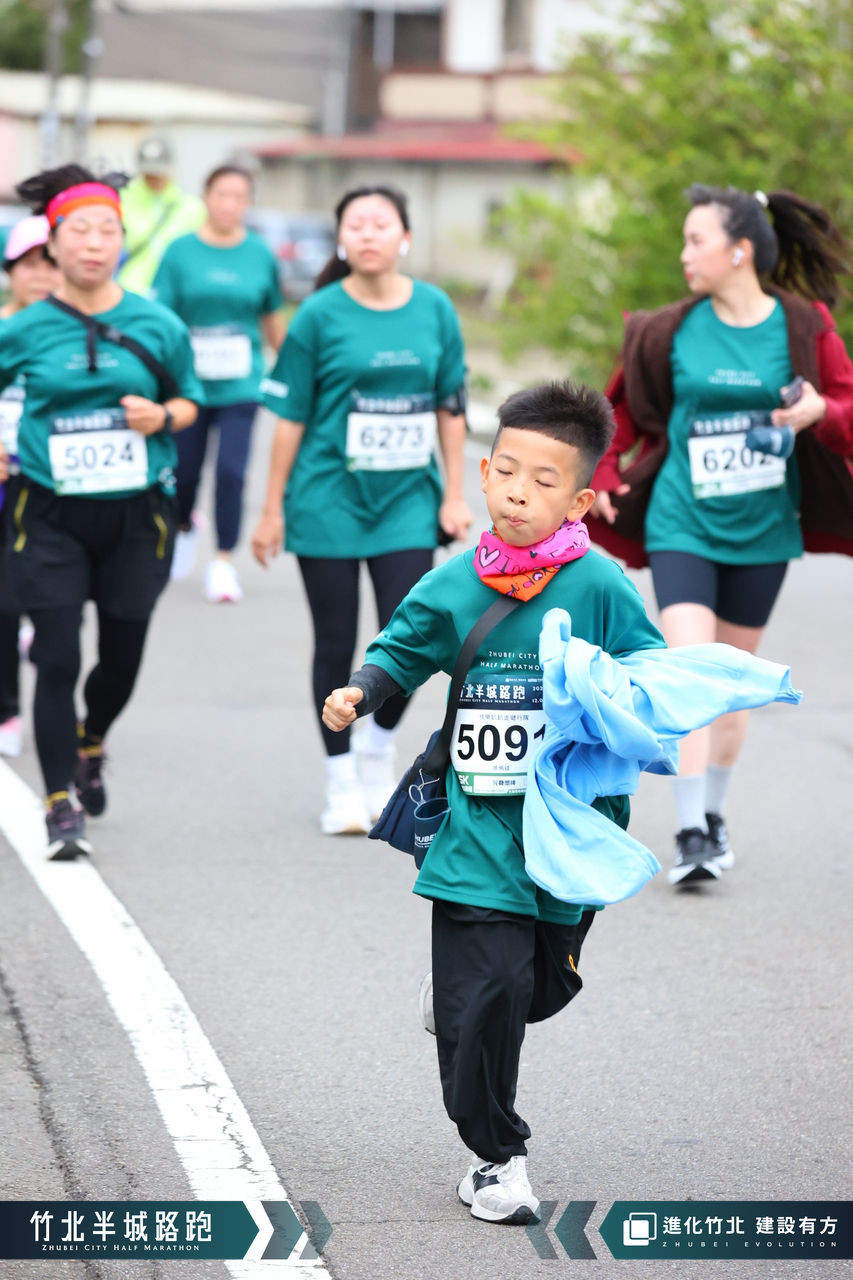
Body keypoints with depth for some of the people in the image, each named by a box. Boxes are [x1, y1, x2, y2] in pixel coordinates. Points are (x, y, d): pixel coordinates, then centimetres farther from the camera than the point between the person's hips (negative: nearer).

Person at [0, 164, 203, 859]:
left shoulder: (157, 325, 0)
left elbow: (189, 401, 10)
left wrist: (162, 416, -10)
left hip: (135, 514, 2)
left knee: (123, 656, 11)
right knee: (58, 659, -8)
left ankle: (91, 745, 44)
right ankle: (63, 805, -1)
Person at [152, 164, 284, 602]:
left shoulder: (260, 254, 3)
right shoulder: (181, 252, -3)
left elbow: (272, 319, 14)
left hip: (239, 385, 0)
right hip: (188, 380, 0)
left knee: (231, 471, -11)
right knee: (185, 470, 10)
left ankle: (223, 562, 0)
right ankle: (184, 528, 43)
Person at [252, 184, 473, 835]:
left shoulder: (434, 309, 2)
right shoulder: (321, 315, -5)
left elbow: (450, 407, 9)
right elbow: (290, 416, -2)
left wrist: (454, 494, 6)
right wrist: (273, 509, -2)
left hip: (407, 496, 2)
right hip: (329, 499, -2)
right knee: (336, 646, 5)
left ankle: (380, 751, 22)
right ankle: (343, 787, 18)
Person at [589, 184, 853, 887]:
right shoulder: (673, 331, -2)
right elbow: (626, 408, 12)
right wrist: (601, 473, 3)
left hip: (762, 528, 1)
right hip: (683, 525, -1)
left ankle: (716, 816, 30)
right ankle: (691, 832, -15)